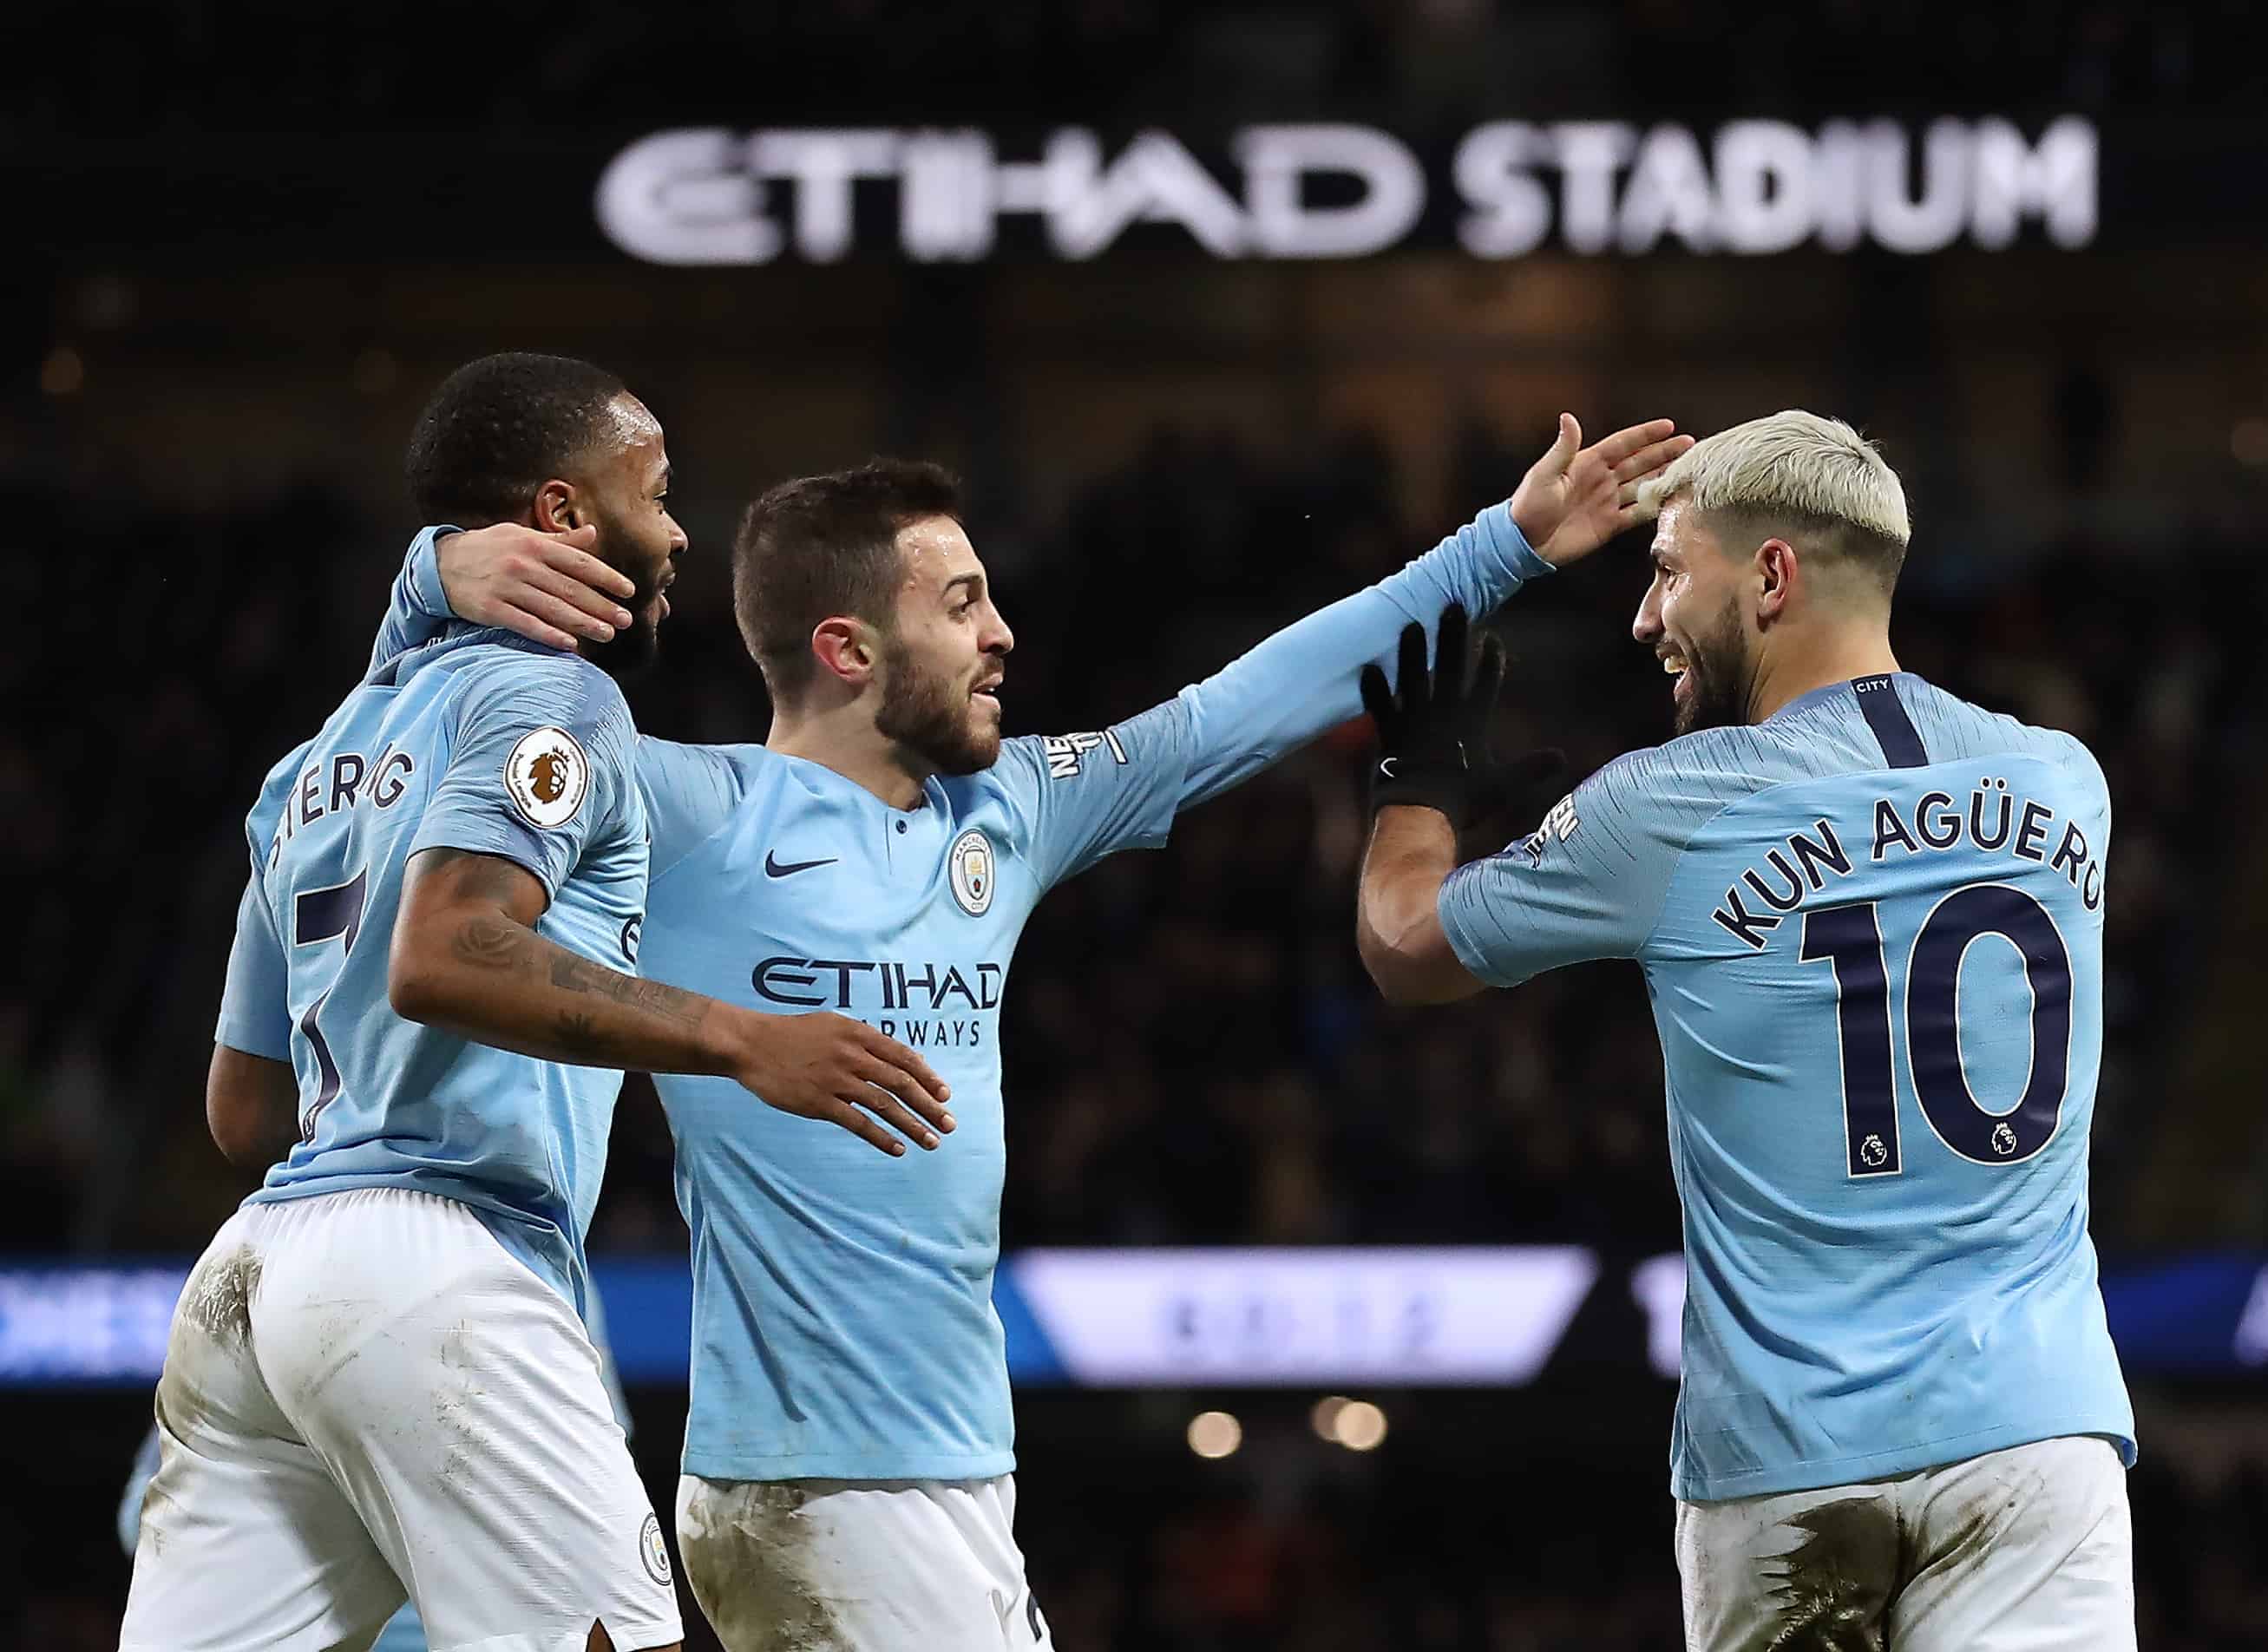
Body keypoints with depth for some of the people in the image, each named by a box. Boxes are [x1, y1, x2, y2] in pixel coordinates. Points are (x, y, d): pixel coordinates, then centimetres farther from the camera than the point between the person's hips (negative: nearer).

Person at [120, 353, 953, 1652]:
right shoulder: (553, 695, -1)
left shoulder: (319, 764, 25)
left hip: (254, 1268, 9)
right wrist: (741, 1042, -22)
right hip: (435, 1265, -9)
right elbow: (442, 959, -19)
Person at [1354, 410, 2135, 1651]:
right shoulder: (2064, 786, 9)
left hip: (1782, 1457, -2)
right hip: (2029, 1419, 2)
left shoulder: (1667, 814, -2)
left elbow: (1404, 946, 15)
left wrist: (1421, 783, 35)